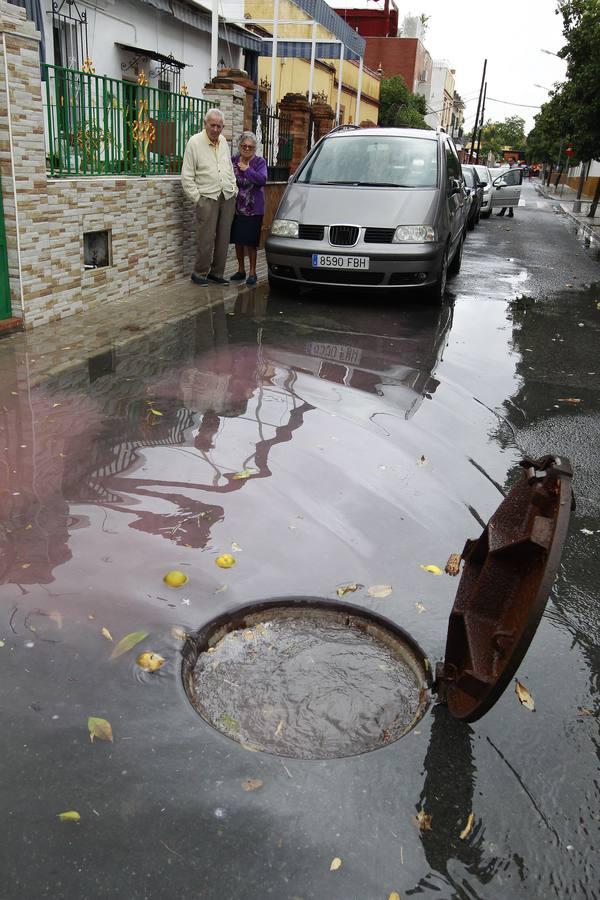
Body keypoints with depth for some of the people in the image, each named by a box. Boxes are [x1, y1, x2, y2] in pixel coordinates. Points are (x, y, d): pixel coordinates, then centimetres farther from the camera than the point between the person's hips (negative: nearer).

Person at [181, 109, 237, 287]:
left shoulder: (223, 141, 13)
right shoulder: (194, 142, -4)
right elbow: (187, 176, -5)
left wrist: (234, 190, 14)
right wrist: (196, 198, -8)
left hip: (228, 198, 5)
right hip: (207, 198, -5)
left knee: (223, 239, 6)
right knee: (206, 239, -8)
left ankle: (216, 273, 16)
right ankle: (199, 273, 6)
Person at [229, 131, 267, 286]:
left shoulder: (260, 162, -1)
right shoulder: (233, 161, 8)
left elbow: (262, 179, -16)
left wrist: (247, 169, -16)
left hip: (253, 209, -4)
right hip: (236, 207, 4)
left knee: (250, 241, -4)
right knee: (238, 240, 8)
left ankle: (252, 272, 5)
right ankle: (241, 270, 21)